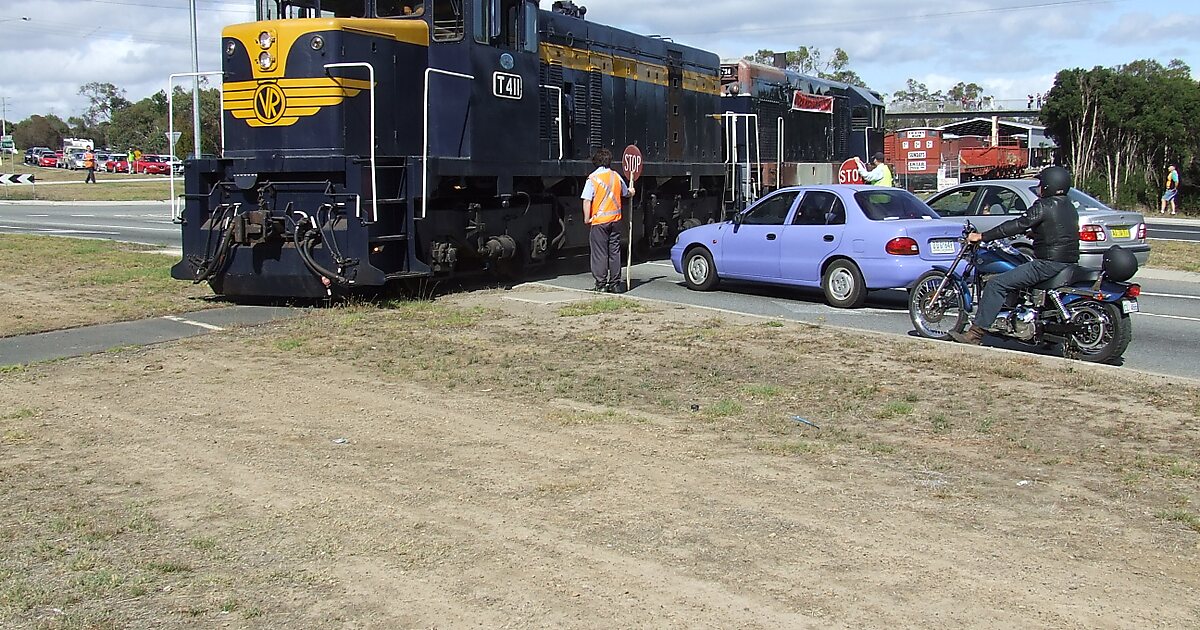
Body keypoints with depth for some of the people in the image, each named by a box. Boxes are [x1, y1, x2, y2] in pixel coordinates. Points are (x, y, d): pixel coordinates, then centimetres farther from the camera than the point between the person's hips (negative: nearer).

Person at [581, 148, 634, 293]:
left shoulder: (592, 178, -9)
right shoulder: (616, 176, 5)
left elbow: (587, 200, -15)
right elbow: (626, 193, 22)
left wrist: (587, 218, -7)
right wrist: (631, 191, 44)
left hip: (599, 221, -4)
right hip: (615, 219, 4)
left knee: (600, 253, 1)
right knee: (615, 252, 10)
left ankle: (601, 284, 1)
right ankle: (615, 284, 13)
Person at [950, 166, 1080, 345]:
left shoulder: (1044, 206, -12)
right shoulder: (1069, 208, 16)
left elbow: (1018, 225, -16)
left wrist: (982, 236, -13)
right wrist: (1034, 233, 42)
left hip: (1048, 264, -10)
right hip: (1068, 262, 10)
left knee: (996, 284, -12)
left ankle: (975, 334, -18)